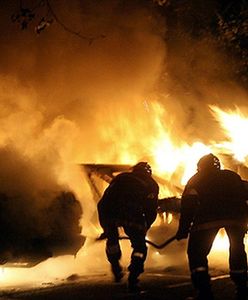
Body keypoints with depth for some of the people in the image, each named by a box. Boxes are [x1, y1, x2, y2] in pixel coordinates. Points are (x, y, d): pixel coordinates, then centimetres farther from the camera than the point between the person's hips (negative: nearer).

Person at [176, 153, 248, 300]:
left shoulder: (196, 180, 24)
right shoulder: (232, 176, 32)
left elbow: (188, 204, 11)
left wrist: (183, 229, 10)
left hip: (208, 217, -3)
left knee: (196, 252, 7)